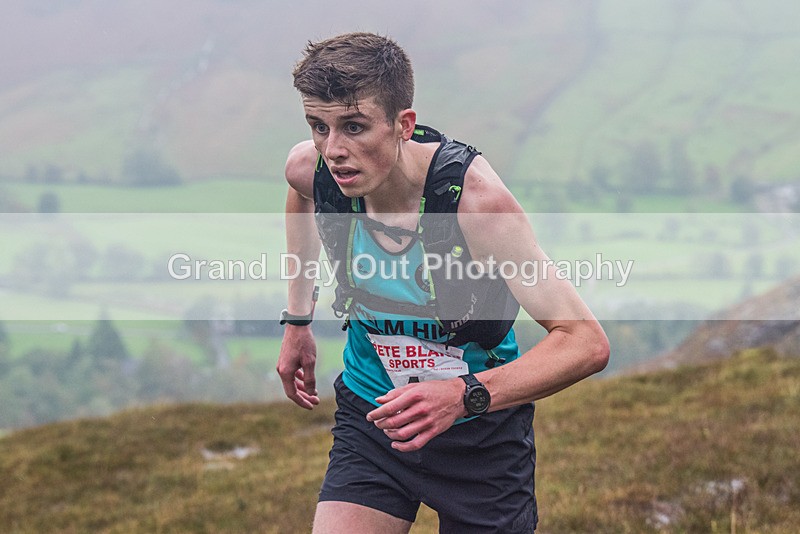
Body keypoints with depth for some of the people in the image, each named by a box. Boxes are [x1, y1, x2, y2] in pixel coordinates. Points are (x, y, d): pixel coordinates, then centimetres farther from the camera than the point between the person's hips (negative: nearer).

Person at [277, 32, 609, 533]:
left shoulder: (473, 196, -30)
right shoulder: (310, 169, -16)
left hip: (480, 430, -3)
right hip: (370, 417, 3)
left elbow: (587, 342, -32)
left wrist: (464, 395, -44)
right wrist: (298, 319, 13)